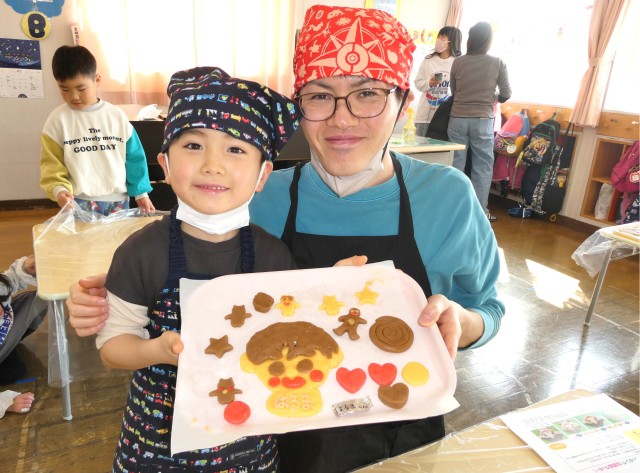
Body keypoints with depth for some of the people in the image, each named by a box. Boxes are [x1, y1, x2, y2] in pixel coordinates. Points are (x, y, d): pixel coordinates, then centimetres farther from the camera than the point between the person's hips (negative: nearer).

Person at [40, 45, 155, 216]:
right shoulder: (57, 119, 0)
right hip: (79, 202, -2)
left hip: (118, 200, 2)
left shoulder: (117, 115, 4)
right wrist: (58, 189, -18)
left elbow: (134, 157, 8)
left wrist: (141, 192, 7)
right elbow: (51, 163, 0)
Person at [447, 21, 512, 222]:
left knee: (455, 164, 9)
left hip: (458, 119, 2)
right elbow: (506, 94, 4)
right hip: (482, 121, -2)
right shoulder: (498, 63, -2)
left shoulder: (458, 62, 1)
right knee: (483, 167, 7)